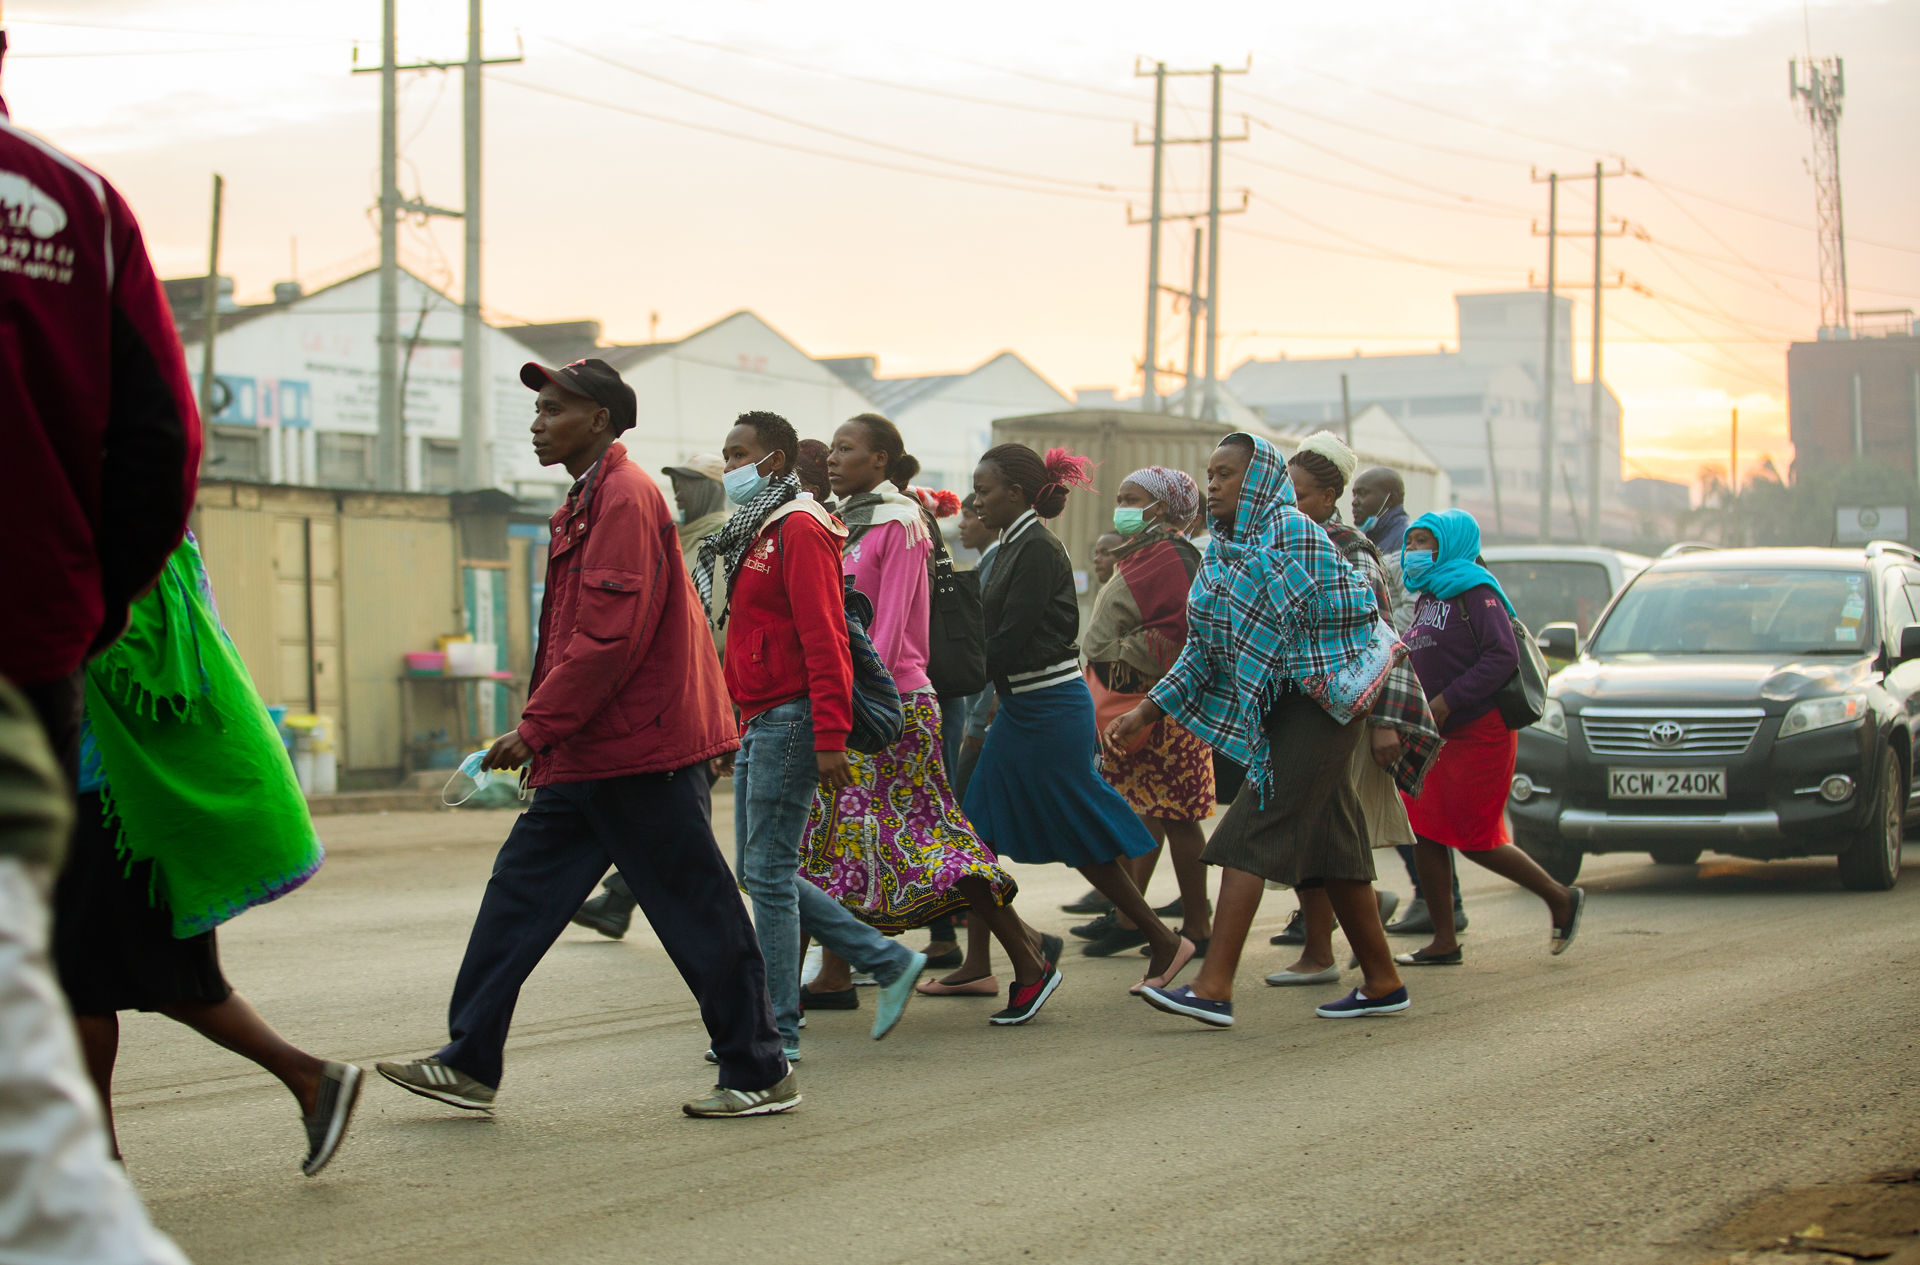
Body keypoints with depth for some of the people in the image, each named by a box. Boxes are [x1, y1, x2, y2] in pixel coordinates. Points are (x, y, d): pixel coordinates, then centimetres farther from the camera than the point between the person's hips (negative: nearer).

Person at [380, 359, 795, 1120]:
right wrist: (544, 735, 19)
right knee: (522, 888, 9)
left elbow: (611, 636, -22)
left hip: (636, 752, -10)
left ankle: (760, 1076, 6)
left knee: (696, 913, -3)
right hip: (591, 756, 10)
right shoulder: (589, 501, 18)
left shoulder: (625, 499, -14)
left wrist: (536, 727, -18)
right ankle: (470, 1064, 14)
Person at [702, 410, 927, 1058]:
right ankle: (890, 961, 17)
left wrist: (829, 737, -24)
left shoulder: (799, 530, -12)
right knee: (760, 871, 11)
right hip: (758, 724, 10)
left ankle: (778, 1031, 0)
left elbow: (824, 639, -19)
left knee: (768, 871, -7)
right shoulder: (751, 534, 19)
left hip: (790, 721, -10)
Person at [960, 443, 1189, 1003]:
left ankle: (1165, 941, 8)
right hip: (1020, 706, 10)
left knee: (1082, 839, -3)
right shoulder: (1014, 547, 12)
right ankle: (977, 962, 12)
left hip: (1051, 710, -10)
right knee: (981, 827, 8)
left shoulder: (1038, 549, -17)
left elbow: (1011, 639, -20)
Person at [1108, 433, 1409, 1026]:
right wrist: (1146, 712, 10)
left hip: (1317, 705, -9)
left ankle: (1214, 987, -17)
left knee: (1251, 834, -13)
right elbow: (1203, 650, 17)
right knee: (1331, 843, 11)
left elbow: (1353, 616, -14)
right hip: (1277, 714, 9)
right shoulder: (1221, 552, 15)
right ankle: (1383, 982, 18)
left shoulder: (1293, 532, -11)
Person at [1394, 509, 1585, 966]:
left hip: (1479, 733, -9)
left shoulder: (1474, 592, -12)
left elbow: (1503, 657, -21)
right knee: (1427, 832, 3)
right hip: (1439, 735, 9)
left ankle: (1561, 899, 14)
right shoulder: (1428, 596, 15)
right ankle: (1443, 942, 8)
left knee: (1475, 839, -5)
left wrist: (1445, 703, -23)